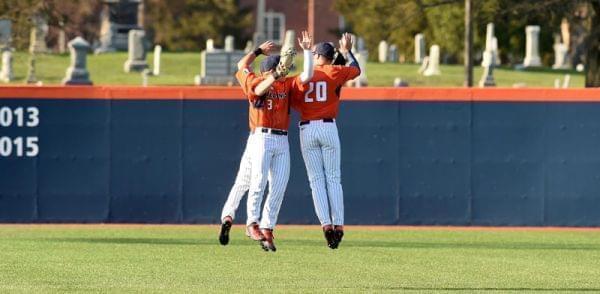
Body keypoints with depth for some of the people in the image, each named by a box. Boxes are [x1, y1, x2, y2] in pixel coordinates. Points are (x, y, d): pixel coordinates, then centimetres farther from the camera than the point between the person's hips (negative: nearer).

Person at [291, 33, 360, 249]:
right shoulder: (334, 72, 0)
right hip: (328, 127, -1)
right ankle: (338, 224, -4)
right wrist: (346, 51, 33)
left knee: (316, 179, 2)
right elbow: (355, 69, 17)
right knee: (333, 178, 4)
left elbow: (294, 103, 3)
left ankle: (326, 223, -10)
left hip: (307, 130, 1)